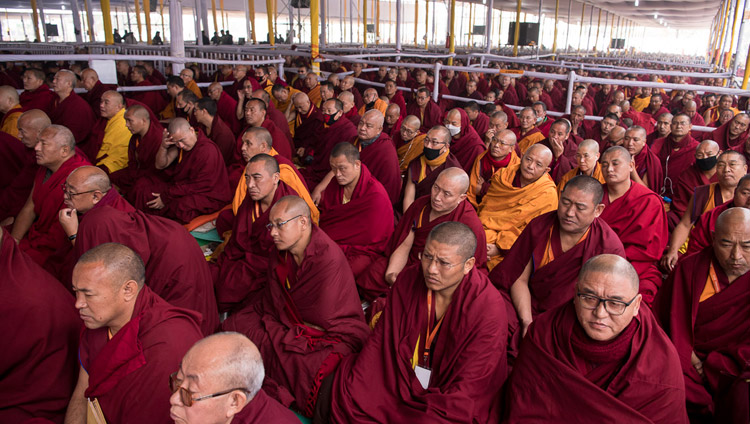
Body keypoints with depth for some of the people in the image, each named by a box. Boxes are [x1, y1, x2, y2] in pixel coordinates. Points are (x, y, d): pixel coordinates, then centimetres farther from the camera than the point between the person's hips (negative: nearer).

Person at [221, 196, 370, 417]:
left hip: (334, 335, -7)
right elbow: (274, 303, 6)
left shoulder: (329, 259, -26)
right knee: (234, 324, -1)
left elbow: (323, 319, -22)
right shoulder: (280, 252, 0)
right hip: (292, 326, 8)